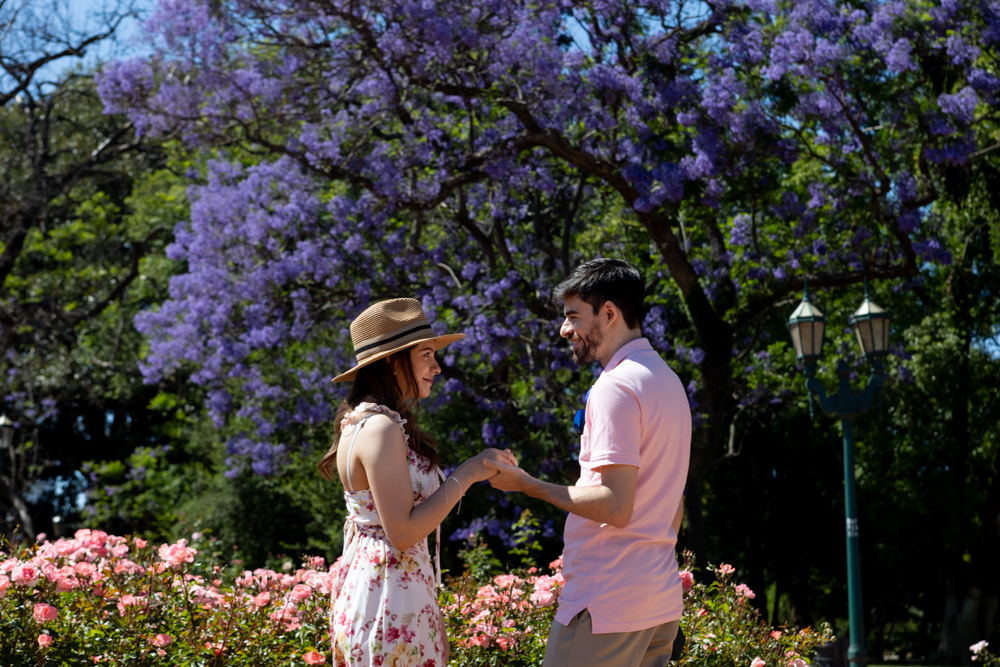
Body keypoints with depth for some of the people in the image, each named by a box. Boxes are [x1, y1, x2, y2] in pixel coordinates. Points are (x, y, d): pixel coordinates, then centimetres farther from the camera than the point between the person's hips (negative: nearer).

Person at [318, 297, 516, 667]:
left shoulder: (361, 421, 12)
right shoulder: (381, 429, -18)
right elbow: (402, 532, -21)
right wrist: (466, 474, -15)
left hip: (364, 582, 10)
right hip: (390, 595, -10)